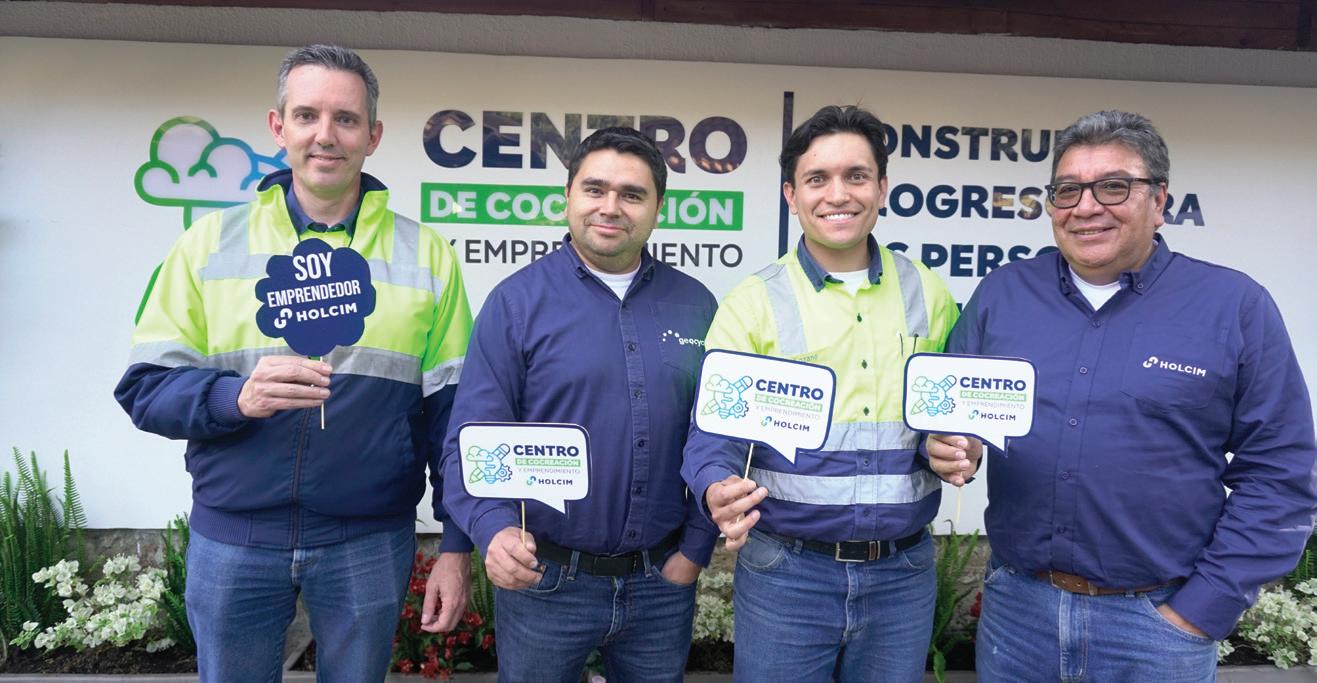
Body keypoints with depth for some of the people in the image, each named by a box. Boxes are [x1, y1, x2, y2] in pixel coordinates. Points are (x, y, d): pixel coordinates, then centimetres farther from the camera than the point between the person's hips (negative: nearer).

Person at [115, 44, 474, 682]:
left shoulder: (425, 254, 0)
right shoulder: (209, 241, 2)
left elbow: (451, 412, 0)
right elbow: (144, 387, 0)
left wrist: (457, 545, -3)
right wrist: (236, 396, -20)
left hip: (370, 543, 0)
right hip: (232, 538, 1)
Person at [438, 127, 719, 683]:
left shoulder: (695, 305, 1)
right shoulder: (517, 301, -7)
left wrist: (695, 550, 0)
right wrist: (494, 530, -25)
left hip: (663, 581, 3)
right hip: (544, 577, -2)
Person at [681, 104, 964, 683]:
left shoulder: (930, 295, 4)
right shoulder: (753, 302, -5)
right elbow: (713, 431, -9)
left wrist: (961, 447, -8)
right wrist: (718, 490, -30)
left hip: (904, 572, 3)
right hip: (785, 571, -2)